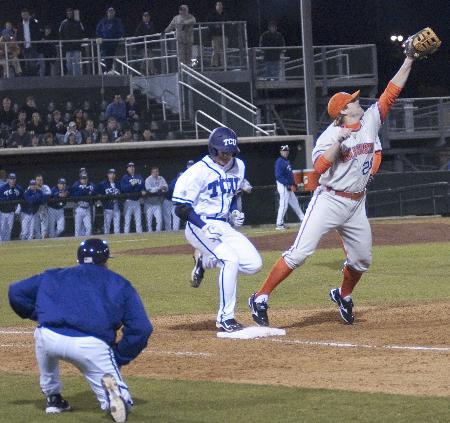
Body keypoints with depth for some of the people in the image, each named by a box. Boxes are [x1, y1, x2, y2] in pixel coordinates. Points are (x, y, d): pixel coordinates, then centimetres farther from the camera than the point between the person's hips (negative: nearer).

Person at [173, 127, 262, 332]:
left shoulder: (238, 167, 5)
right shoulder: (199, 171, -17)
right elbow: (181, 207, -16)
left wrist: (233, 215, 5)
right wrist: (204, 227, -27)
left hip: (224, 226, 7)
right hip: (199, 227, -7)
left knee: (253, 264, -5)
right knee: (230, 260, -27)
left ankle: (205, 261, 18)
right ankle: (225, 318, -17)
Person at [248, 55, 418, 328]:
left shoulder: (370, 121, 7)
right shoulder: (331, 134, -10)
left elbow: (392, 92, 6)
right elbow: (319, 166, -23)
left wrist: (408, 62, 1)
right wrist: (339, 141, -31)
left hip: (356, 204, 6)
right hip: (329, 201, -6)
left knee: (362, 259, 13)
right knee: (300, 252, -13)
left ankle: (344, 296, 40)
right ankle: (260, 299, -10)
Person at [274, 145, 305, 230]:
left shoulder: (287, 161, 16)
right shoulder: (279, 162, -13)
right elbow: (279, 176, -21)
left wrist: (294, 185, 8)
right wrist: (289, 185, -22)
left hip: (289, 186, 9)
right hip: (283, 186, -9)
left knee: (295, 204, 17)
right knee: (283, 205, -10)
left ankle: (303, 219, 26)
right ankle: (279, 224, -6)